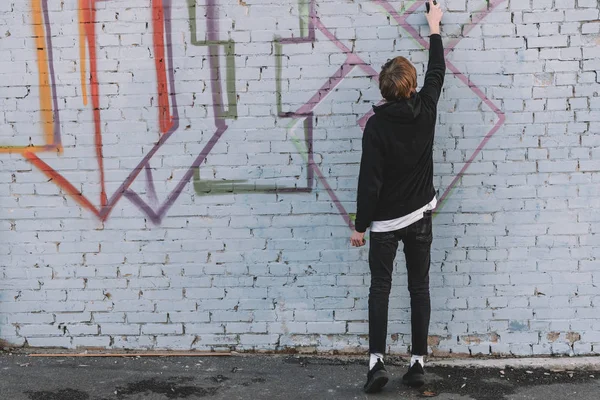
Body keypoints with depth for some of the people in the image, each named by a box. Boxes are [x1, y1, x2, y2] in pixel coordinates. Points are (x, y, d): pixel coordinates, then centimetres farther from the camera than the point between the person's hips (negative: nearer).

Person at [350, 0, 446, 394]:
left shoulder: (377, 125, -16)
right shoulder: (425, 110, -5)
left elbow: (369, 180, -16)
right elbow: (437, 72, 15)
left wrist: (360, 225, -7)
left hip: (386, 220, -3)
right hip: (420, 216, 3)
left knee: (380, 289, 5)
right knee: (419, 288, 9)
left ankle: (377, 361, -2)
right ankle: (418, 363, 11)